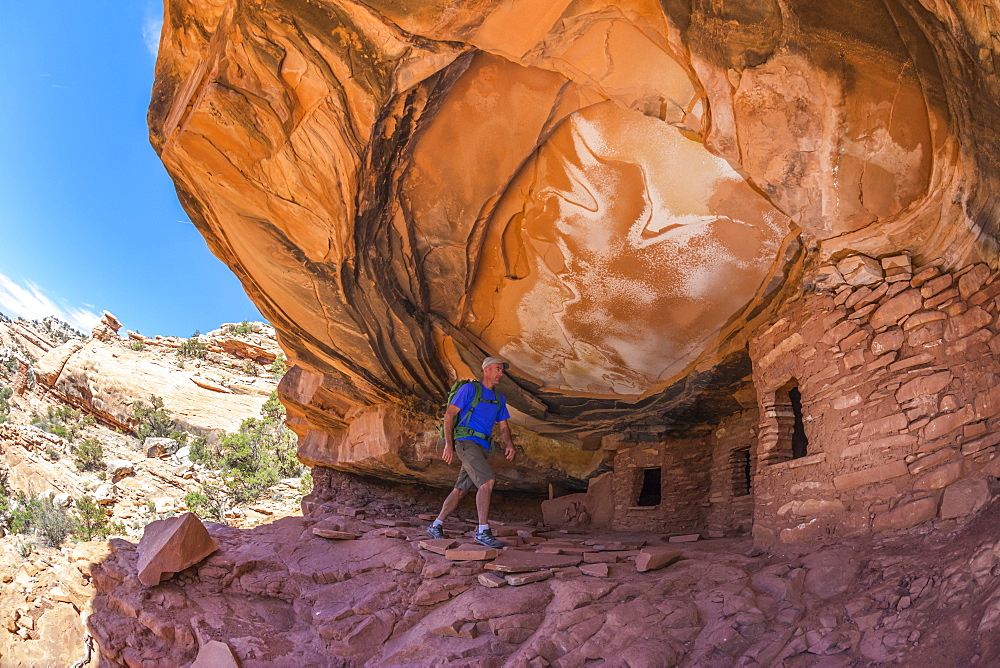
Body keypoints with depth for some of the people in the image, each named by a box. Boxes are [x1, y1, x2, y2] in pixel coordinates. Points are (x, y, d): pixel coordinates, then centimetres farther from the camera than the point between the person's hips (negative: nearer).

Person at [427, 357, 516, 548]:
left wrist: (509, 444, -5)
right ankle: (483, 531, -22)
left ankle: (436, 527, 21)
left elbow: (503, 427, 17)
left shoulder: (499, 398, 19)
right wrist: (448, 444, -14)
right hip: (466, 441, -8)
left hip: (481, 447, 8)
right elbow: (449, 414, -6)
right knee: (488, 481, -22)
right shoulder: (469, 388, -2)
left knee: (460, 490, 10)